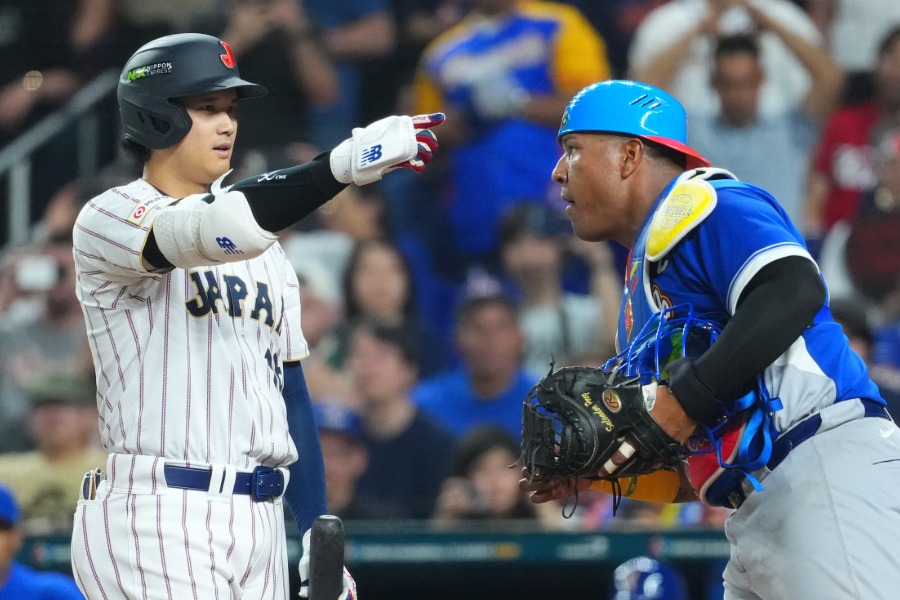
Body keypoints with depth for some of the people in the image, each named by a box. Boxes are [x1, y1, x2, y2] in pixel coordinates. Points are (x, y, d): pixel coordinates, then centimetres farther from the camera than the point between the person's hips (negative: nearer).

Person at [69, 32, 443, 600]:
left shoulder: (266, 250, 20)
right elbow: (220, 229, -25)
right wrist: (343, 165, -33)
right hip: (155, 522, -7)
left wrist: (320, 540, 12)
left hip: (261, 525, 7)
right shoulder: (109, 218, -4)